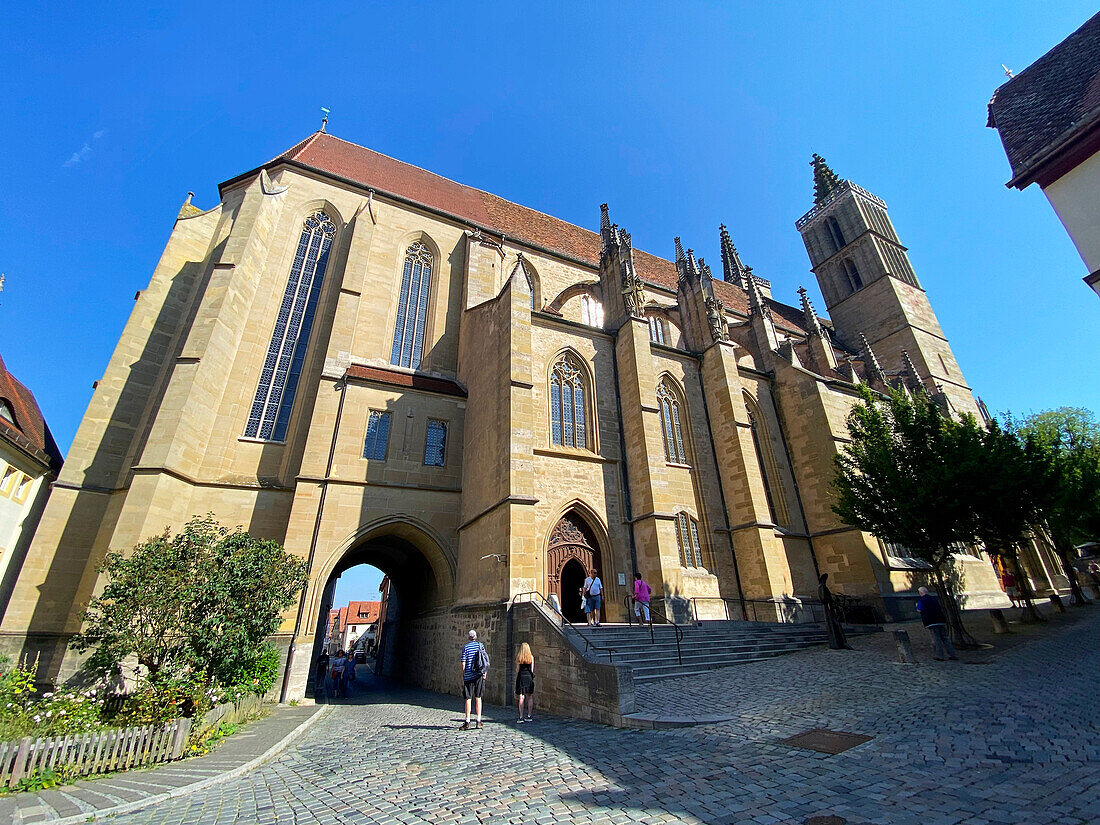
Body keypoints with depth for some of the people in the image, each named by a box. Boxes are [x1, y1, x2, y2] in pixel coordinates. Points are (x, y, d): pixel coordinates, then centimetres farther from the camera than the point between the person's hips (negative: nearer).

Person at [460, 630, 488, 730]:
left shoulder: (465, 647, -2)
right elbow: (485, 661, 3)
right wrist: (485, 673, 10)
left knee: (468, 699, 4)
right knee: (478, 697, 11)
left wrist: (462, 677, 4)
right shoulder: (481, 645, 5)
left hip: (469, 676, -2)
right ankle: (478, 721, 12)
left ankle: (467, 722, 4)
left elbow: (463, 664, -3)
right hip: (479, 676, 2)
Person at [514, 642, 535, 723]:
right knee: (529, 697, 12)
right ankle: (530, 716, 15)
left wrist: (517, 678, 13)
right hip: (529, 677, 2)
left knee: (521, 697, 1)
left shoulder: (518, 657, 0)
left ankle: (521, 717, -2)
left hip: (521, 676, -2)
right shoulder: (531, 657, 3)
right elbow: (532, 669, 5)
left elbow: (517, 669, 1)